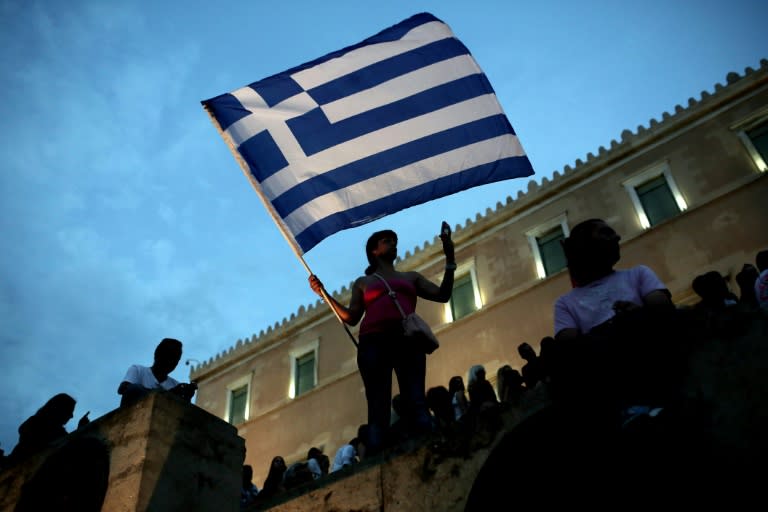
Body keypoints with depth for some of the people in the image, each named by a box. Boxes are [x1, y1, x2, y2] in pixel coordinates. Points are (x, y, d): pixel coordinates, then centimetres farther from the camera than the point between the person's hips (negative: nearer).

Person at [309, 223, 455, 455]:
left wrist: (450, 258, 11)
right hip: (373, 342, -1)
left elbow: (443, 295, 18)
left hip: (408, 340, 1)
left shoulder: (411, 277, 30)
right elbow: (351, 318, 16)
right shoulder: (363, 282, 27)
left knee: (417, 403, -19)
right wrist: (323, 293, 8)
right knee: (378, 408, -15)